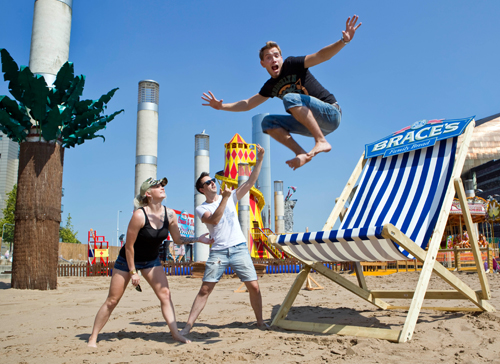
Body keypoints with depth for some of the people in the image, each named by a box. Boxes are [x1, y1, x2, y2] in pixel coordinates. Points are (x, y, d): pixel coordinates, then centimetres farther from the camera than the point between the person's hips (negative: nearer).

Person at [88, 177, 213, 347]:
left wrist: (197, 239, -17)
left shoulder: (169, 214, -12)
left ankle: (175, 333, 1)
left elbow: (178, 239, -1)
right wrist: (133, 272, -15)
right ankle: (93, 337, 16)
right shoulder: (139, 215, -28)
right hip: (128, 260, -4)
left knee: (165, 294, -6)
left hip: (151, 260, 5)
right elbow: (129, 246, -20)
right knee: (112, 300, 1)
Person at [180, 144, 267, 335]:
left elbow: (251, 181, 3)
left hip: (239, 248, 2)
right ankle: (188, 326, 3)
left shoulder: (230, 197, 10)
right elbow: (214, 219, -17)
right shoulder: (201, 209, 3)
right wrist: (224, 198, -20)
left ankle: (260, 321, 16)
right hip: (218, 252, -1)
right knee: (205, 290, -3)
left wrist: (259, 159, -5)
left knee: (254, 286, -1)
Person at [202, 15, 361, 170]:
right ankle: (302, 154, -14)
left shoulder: (292, 65, -5)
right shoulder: (270, 87, 11)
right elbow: (248, 104, 17)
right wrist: (221, 106, 9)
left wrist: (343, 41, -34)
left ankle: (321, 141, -28)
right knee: (268, 122, -2)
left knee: (290, 98, -28)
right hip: (311, 124, 7)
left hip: (331, 113, -6)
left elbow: (321, 56, -18)